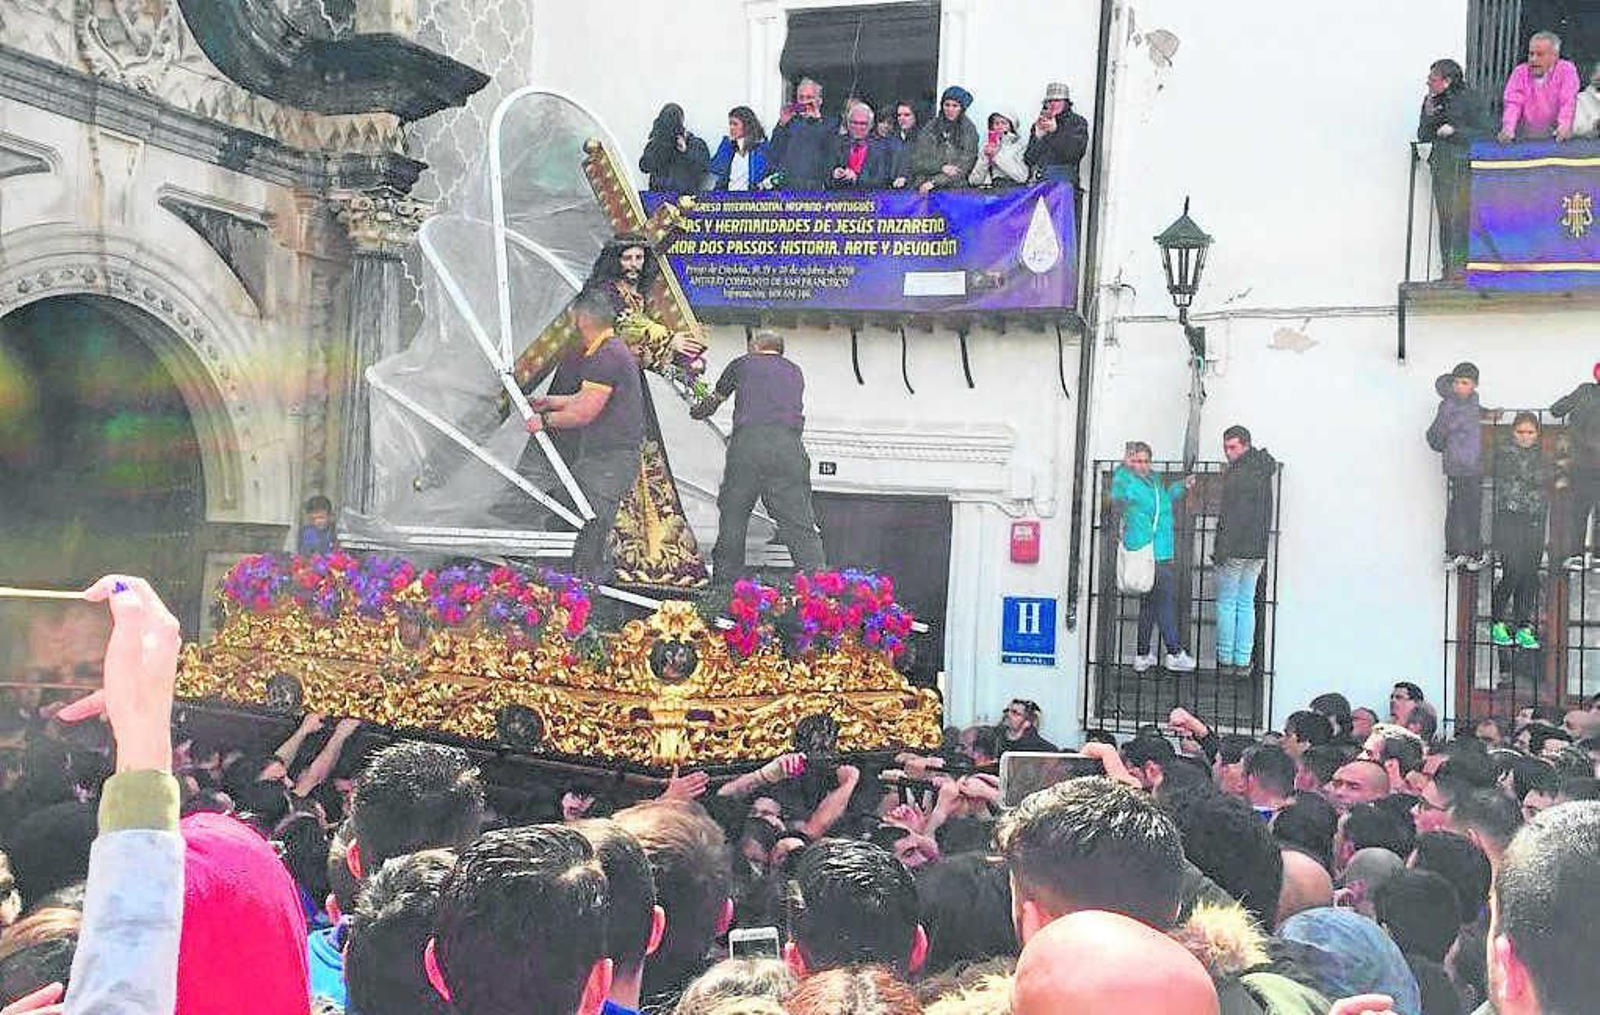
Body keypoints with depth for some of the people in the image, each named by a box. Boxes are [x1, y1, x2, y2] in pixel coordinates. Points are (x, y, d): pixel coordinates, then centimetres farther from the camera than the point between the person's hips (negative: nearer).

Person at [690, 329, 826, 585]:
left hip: (747, 442, -1)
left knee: (733, 515, 10)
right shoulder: (795, 372, 27)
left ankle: (725, 582, 15)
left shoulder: (743, 364, 23)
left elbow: (714, 400, 38)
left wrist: (697, 412, 60)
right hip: (789, 444, 1)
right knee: (799, 521, -1)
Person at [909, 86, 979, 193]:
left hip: (956, 189, -1)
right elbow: (917, 160, 6)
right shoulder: (930, 127, 11)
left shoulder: (968, 130, 5)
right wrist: (941, 167, -11)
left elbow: (963, 166, -4)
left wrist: (934, 182, -12)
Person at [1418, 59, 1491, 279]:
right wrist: (1428, 115, -3)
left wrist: (1454, 131, -14)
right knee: (1444, 218, 5)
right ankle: (1448, 268, 8)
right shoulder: (1431, 101, 14)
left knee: (1461, 216, -12)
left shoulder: (1471, 99, -3)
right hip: (1441, 166, 6)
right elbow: (1423, 137, 12)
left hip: (1465, 164, -6)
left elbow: (1483, 133, -7)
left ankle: (1460, 265, -11)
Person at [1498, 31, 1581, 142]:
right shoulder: (1520, 72, 6)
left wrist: (1564, 126, -28)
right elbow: (1513, 103, -5)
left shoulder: (1566, 70, 1)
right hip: (1525, 139, 1)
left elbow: (1568, 103, -9)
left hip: (1555, 137, -1)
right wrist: (1508, 128, -23)